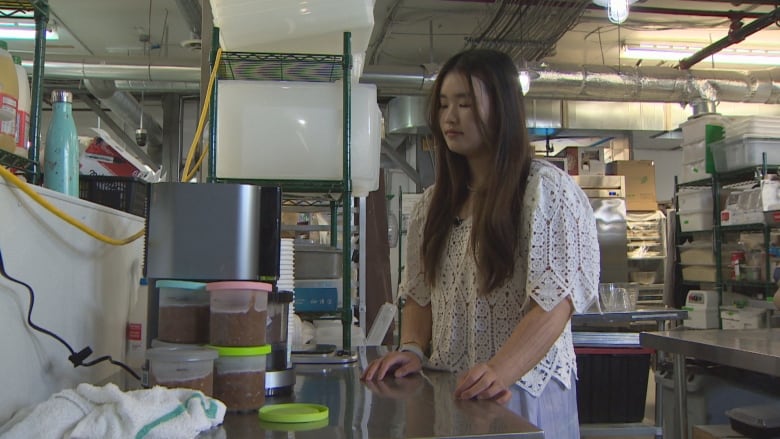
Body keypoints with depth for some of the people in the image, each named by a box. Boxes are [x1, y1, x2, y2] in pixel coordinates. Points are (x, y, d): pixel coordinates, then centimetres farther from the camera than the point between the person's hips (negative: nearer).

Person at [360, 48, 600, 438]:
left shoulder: (547, 190, -10)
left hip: (522, 390, -5)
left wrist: (498, 373, -30)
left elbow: (555, 304, -18)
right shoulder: (434, 202, 8)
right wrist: (413, 349, -7)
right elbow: (419, 295, 10)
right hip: (444, 393, 6)